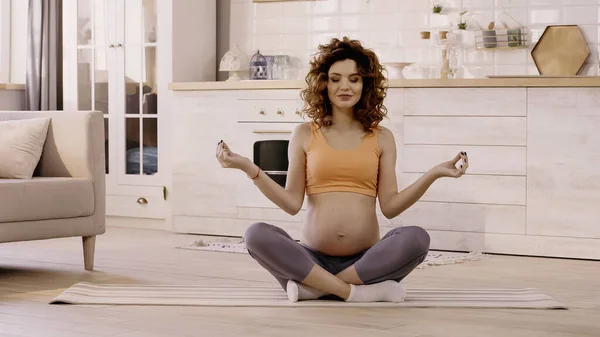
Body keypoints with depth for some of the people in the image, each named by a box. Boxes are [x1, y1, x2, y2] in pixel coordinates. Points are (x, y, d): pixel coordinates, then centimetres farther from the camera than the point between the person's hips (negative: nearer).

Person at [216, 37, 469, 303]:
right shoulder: (304, 135, 8)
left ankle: (314, 286, -22)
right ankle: (355, 291, -25)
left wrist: (433, 174, -8)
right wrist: (249, 169, -9)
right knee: (257, 235, -27)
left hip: (366, 260, 1)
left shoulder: (382, 138, 9)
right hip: (313, 257, 0)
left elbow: (390, 207, 3)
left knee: (416, 238, -29)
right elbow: (292, 203, 1)